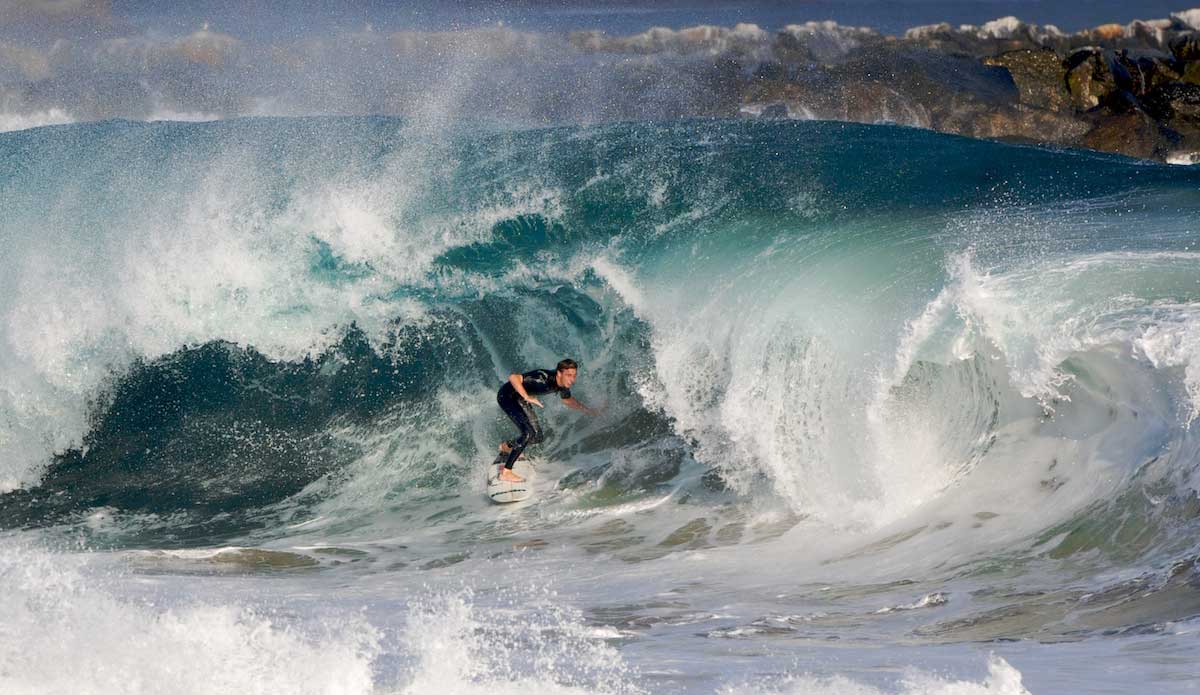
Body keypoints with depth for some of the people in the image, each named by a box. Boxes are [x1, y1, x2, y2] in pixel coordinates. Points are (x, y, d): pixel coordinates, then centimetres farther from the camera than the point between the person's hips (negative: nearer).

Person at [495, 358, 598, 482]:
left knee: (537, 437, 11)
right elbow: (513, 377, -41)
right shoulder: (543, 379, -35)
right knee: (528, 432, -22)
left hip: (520, 399, 9)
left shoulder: (564, 384, -10)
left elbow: (567, 400, 13)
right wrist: (527, 397, -45)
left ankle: (506, 446, 40)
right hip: (507, 396, -9)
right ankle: (506, 472, -18)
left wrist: (588, 411, 7)